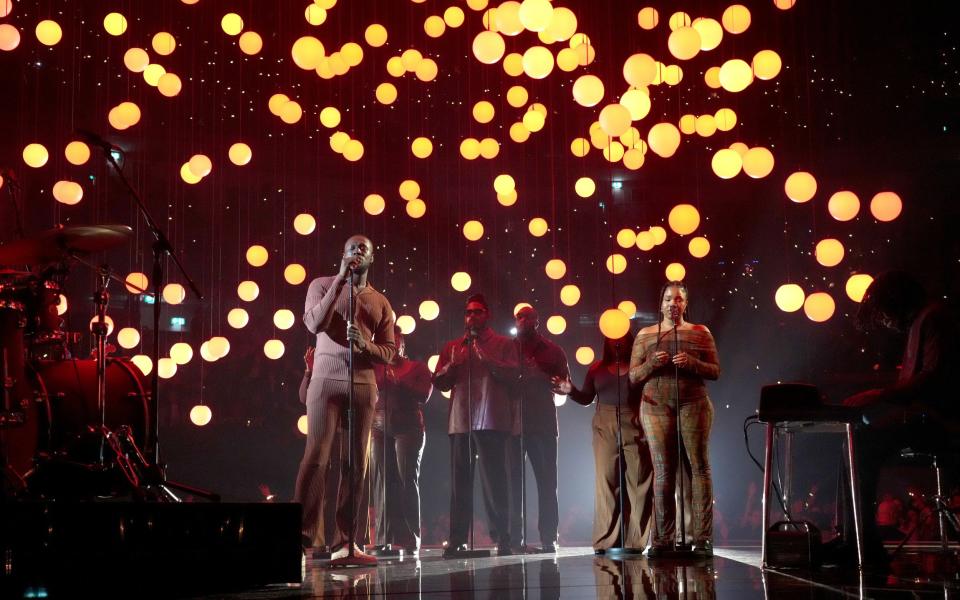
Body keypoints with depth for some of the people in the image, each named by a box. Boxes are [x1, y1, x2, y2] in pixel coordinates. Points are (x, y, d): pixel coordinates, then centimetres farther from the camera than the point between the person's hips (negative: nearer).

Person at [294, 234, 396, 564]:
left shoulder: (380, 302, 16)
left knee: (356, 463, 1)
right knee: (316, 457, -12)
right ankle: (303, 537, -14)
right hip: (327, 380, -4)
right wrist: (341, 280, -10)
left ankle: (344, 542, 4)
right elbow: (314, 323, -10)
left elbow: (390, 350, 12)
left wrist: (366, 344, -10)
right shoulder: (323, 285, 8)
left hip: (363, 385, 4)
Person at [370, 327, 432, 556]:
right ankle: (385, 540, -9)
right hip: (380, 428, 2)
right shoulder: (377, 369, 19)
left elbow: (424, 395, -2)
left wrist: (398, 381, -7)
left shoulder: (417, 368, 12)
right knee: (383, 483, -8)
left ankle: (411, 541, -12)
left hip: (408, 428, -2)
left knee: (408, 480, -10)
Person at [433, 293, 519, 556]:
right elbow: (439, 382, 16)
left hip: (491, 421, -3)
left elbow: (513, 374, -2)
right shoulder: (451, 347, 22)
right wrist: (452, 365, -2)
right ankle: (457, 540, 3)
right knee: (460, 482, 1)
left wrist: (488, 360, -12)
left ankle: (502, 538, -5)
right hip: (460, 421, 3)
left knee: (494, 480, -7)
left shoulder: (503, 344, 11)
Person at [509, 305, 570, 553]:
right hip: (513, 423, 0)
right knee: (513, 481, -3)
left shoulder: (551, 350, 11)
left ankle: (548, 538, 1)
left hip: (543, 423, 0)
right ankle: (515, 538, 0)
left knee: (546, 481, -1)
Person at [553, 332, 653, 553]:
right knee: (606, 481, -4)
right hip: (605, 428, 1)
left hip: (635, 429, -1)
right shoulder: (597, 368, 15)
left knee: (638, 483, -5)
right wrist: (571, 390, -3)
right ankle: (606, 541, -3)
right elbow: (586, 398, 15)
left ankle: (636, 541, -1)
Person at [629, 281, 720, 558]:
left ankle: (703, 538, -5)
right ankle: (663, 539, -1)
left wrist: (692, 363, -12)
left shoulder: (700, 332, 11)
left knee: (699, 466, -6)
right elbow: (633, 376, 10)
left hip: (693, 405, 0)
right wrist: (652, 363, -10)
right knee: (663, 471, -3)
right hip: (656, 407, 1)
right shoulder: (645, 335, 13)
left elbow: (715, 371, 7)